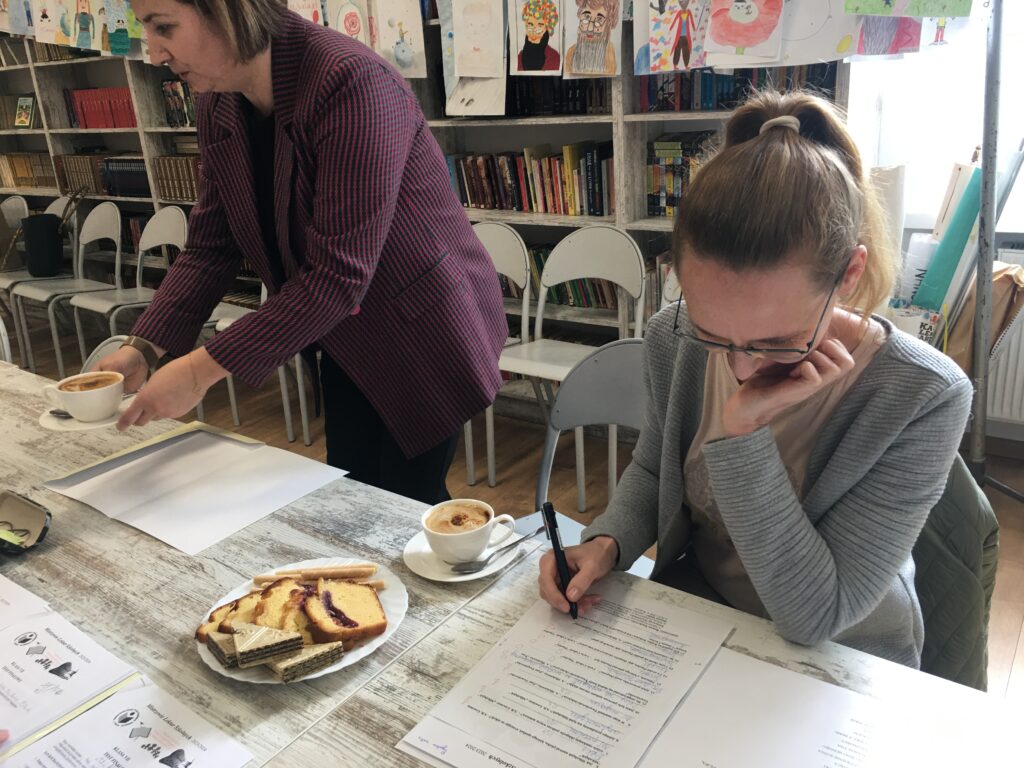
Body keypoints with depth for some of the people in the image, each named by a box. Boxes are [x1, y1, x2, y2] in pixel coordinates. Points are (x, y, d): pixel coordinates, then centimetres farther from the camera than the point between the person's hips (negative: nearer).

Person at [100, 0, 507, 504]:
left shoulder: (350, 83, -28)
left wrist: (202, 369, -29)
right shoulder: (219, 103, -2)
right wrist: (143, 347, -9)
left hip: (422, 331, -7)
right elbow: (210, 246, 3)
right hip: (346, 341, 7)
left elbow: (338, 274, -31)